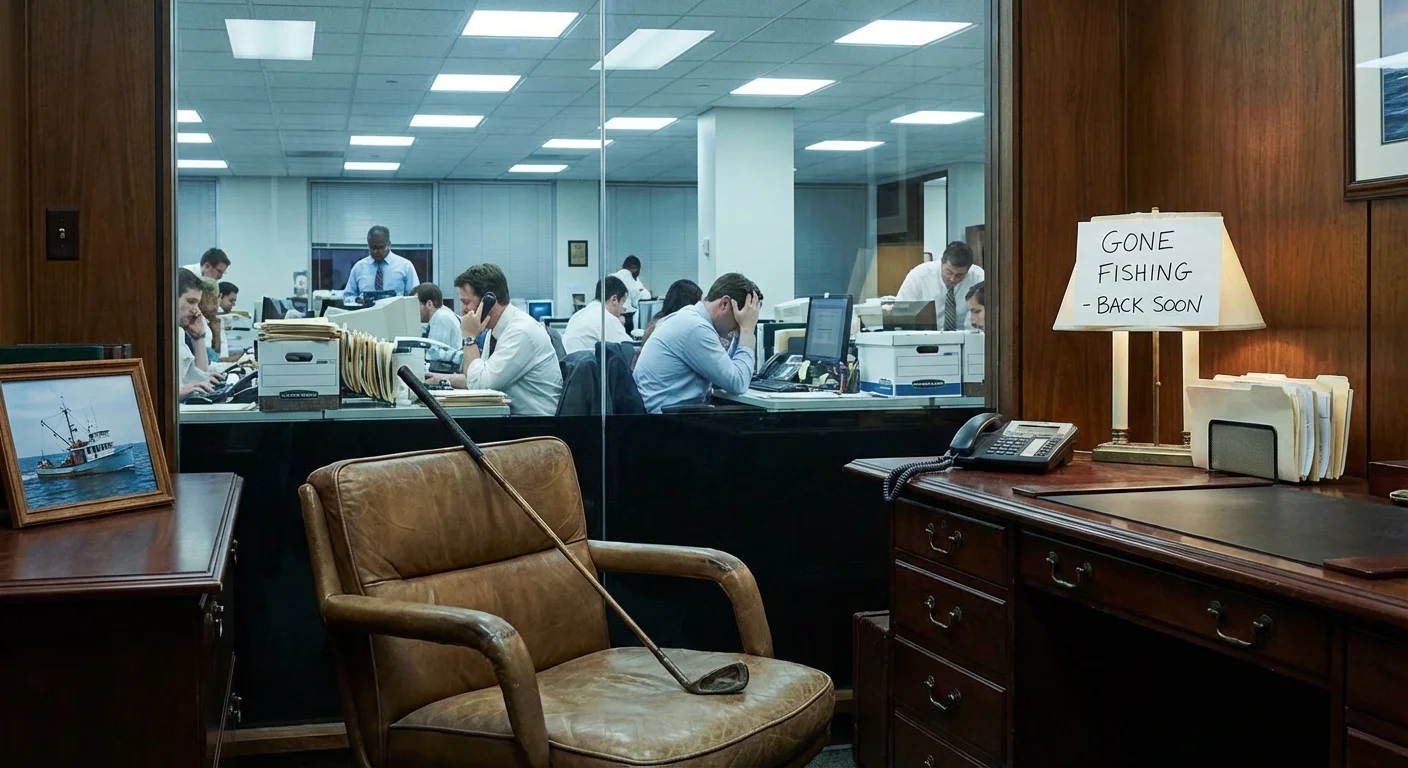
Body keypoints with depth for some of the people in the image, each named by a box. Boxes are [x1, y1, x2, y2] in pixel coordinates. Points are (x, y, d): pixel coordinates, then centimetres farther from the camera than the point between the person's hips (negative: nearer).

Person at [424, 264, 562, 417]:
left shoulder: (521, 331, -19)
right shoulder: (497, 328, 7)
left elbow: (479, 383, -20)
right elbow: (481, 379, 17)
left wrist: (470, 337, -12)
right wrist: (445, 379, 7)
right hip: (510, 411, 8)